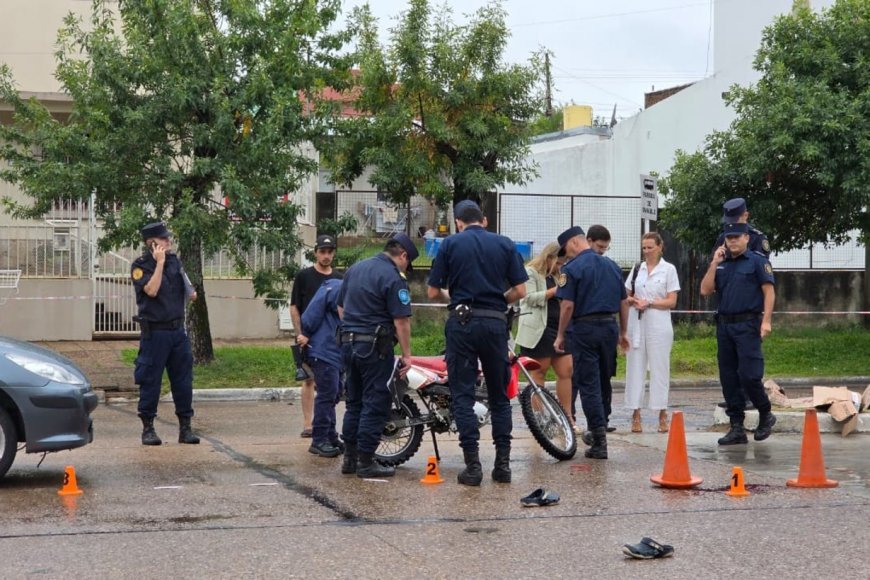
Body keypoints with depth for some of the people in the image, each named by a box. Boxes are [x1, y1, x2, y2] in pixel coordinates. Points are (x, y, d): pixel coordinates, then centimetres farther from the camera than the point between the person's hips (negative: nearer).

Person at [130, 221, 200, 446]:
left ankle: (185, 427, 12)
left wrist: (191, 292, 3)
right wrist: (159, 262, -20)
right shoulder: (140, 266, -7)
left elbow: (185, 288, 25)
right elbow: (152, 290, -22)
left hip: (178, 330, 6)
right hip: (154, 332, -6)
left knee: (183, 381, 6)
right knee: (151, 381, -1)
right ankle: (148, 428, 9)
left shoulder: (174, 260, 11)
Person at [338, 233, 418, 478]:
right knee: (376, 405, -2)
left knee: (354, 402, 15)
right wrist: (406, 355, -10)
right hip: (375, 347, -8)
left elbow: (340, 307, 19)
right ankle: (366, 462, -1)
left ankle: (350, 458, 17)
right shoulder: (394, 278, -12)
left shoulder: (355, 269, 13)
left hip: (348, 343, 8)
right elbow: (401, 321, -15)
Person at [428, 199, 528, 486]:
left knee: (463, 395, 2)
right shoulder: (505, 245, 6)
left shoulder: (450, 244, 2)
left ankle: (472, 464, -3)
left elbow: (433, 292, 2)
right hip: (495, 323, 2)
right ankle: (503, 463, 8)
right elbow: (520, 290, 1)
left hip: (462, 323, -2)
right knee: (499, 396, 11)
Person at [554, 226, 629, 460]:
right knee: (603, 380, 19)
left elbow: (568, 305, -14)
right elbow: (624, 302, 13)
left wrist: (560, 335, -5)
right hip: (609, 327, 6)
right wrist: (623, 332, 21)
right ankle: (598, 429, 27)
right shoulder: (612, 265, 11)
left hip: (584, 328, -6)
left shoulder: (572, 268, -9)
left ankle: (599, 441, -6)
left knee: (588, 384, -2)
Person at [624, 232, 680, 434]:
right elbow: (626, 296, 16)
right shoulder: (636, 269, 12)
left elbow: (671, 301, -3)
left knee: (659, 368, -1)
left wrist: (649, 303, -13)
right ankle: (636, 414, 4)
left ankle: (662, 415, 4)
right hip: (636, 324, 3)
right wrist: (633, 300, -6)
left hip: (659, 325, -3)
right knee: (635, 367, 1)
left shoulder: (668, 269, 2)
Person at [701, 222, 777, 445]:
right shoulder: (721, 264, 16)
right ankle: (737, 428, 10)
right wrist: (714, 265, 1)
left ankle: (765, 415, 10)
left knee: (749, 375, -13)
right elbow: (705, 290, 9)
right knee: (728, 378, 5)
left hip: (748, 325, -6)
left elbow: (769, 292, -6)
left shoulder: (757, 262, 0)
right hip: (724, 325, 6)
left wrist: (766, 320, -15)